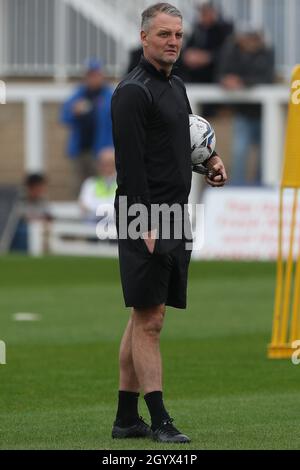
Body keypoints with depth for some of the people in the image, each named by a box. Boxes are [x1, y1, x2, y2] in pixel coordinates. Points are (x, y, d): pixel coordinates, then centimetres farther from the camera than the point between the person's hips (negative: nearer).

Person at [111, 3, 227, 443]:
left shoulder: (175, 87, 17)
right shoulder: (133, 92, -12)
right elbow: (131, 163, -18)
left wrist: (211, 162, 10)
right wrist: (145, 225, -23)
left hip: (173, 215, 9)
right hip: (146, 219, -9)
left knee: (145, 317, 10)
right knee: (149, 319, -7)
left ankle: (126, 418, 14)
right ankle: (159, 420, -7)